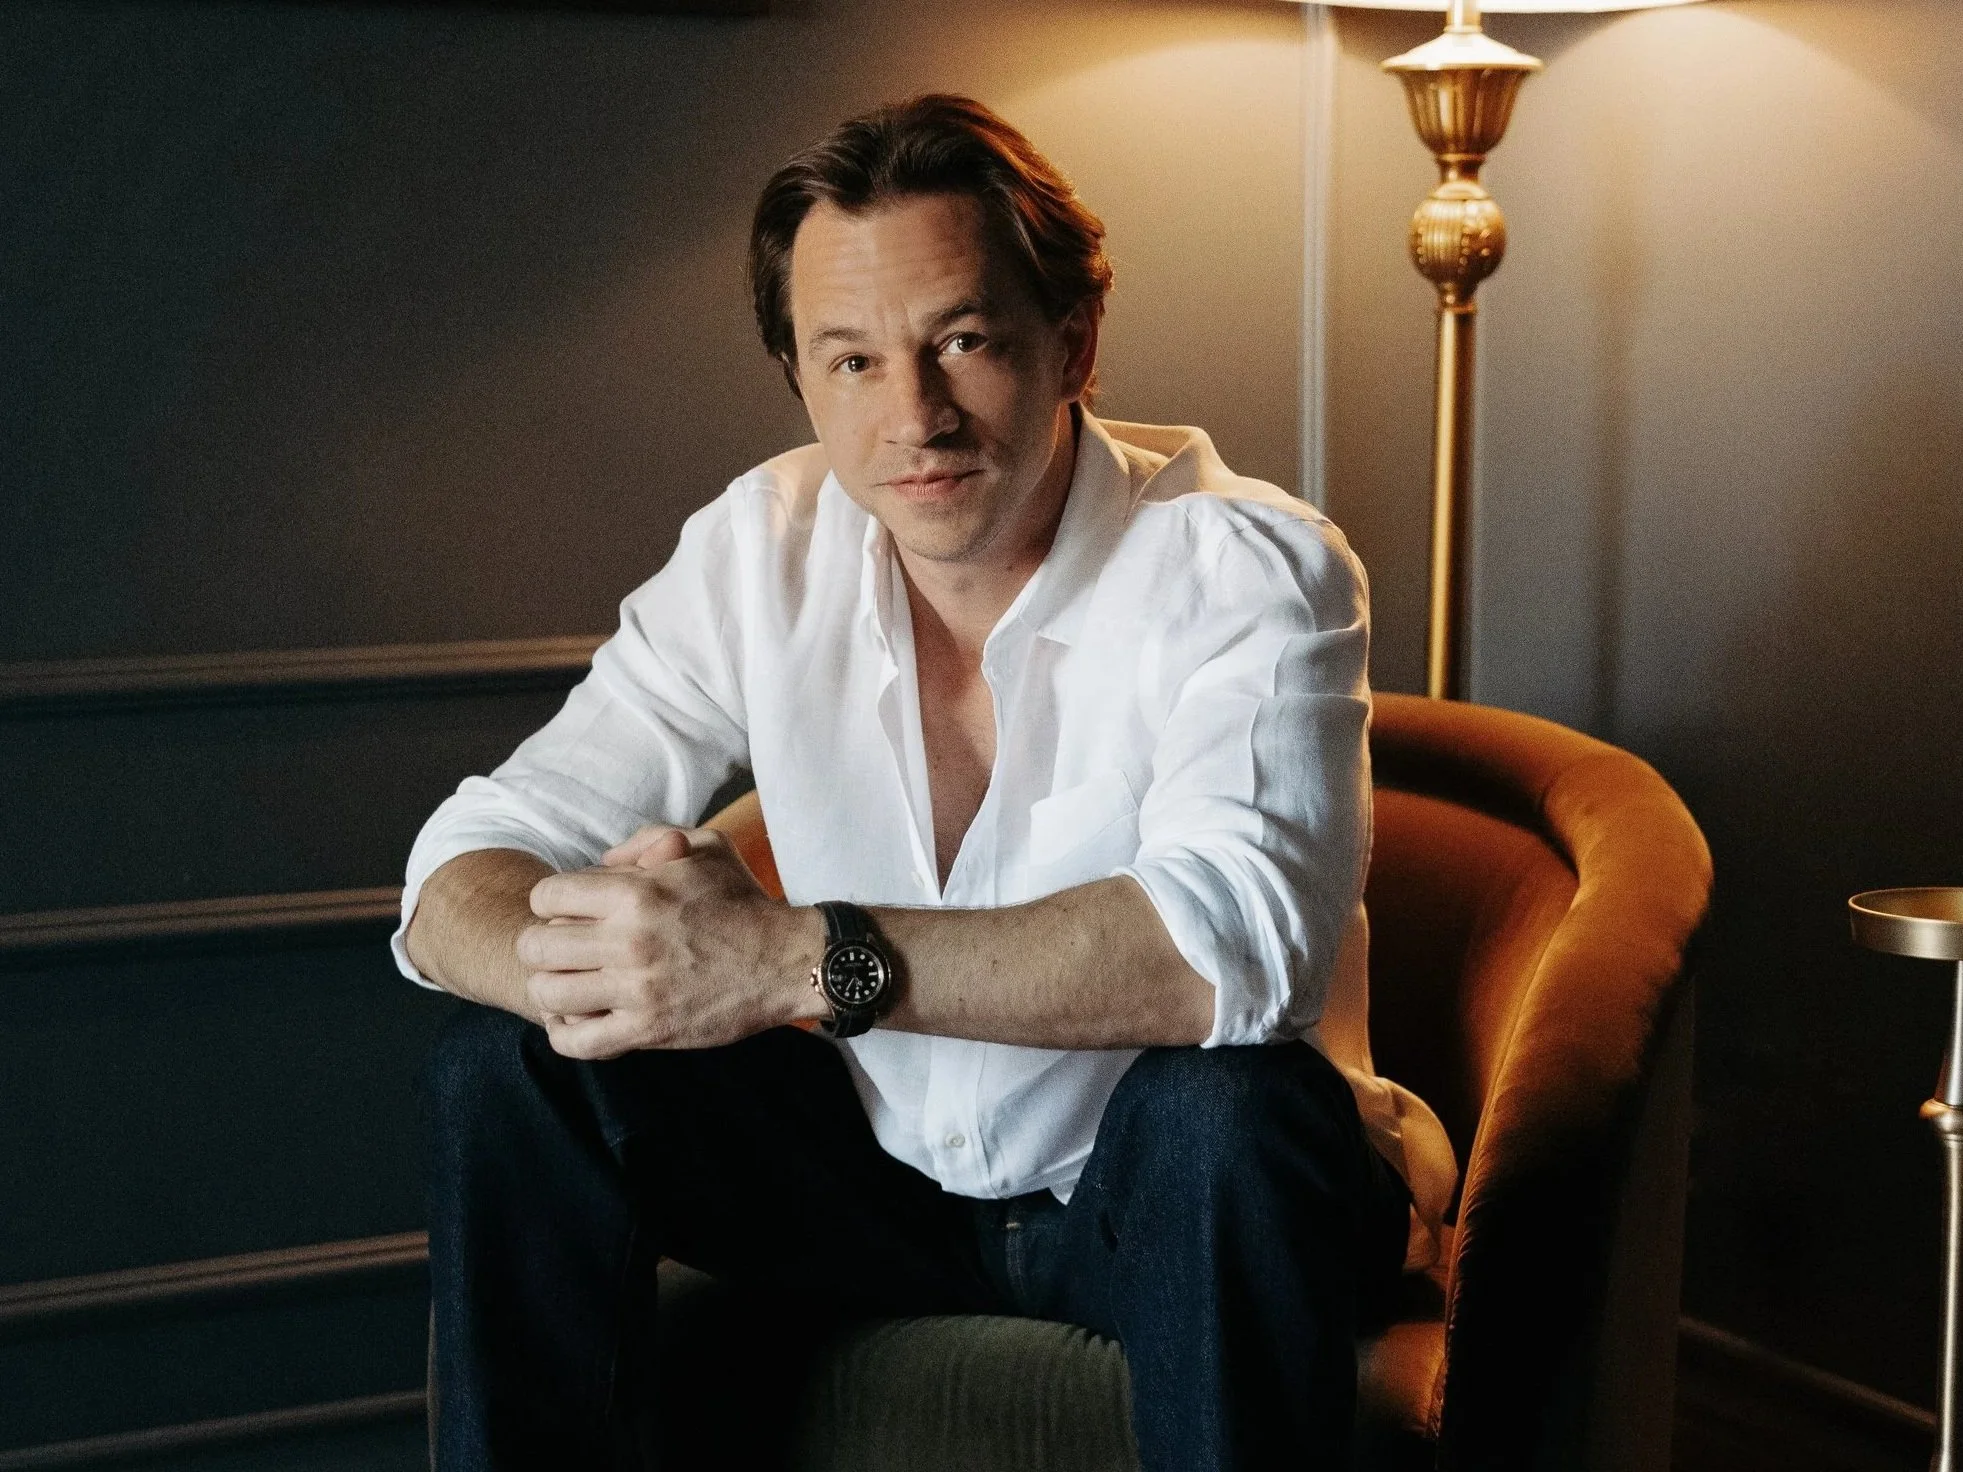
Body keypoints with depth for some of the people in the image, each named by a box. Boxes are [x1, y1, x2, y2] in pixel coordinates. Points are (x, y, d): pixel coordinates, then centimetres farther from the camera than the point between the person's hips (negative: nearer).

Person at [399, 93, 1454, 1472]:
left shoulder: (1249, 569, -20)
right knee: (509, 1068, -13)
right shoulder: (761, 551, -7)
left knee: (1236, 1108, -36)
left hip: (1168, 1198, -3)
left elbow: (1233, 938, -37)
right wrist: (610, 967, -36)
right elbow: (469, 865, -11)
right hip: (885, 1174, 4)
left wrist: (791, 960, -45)